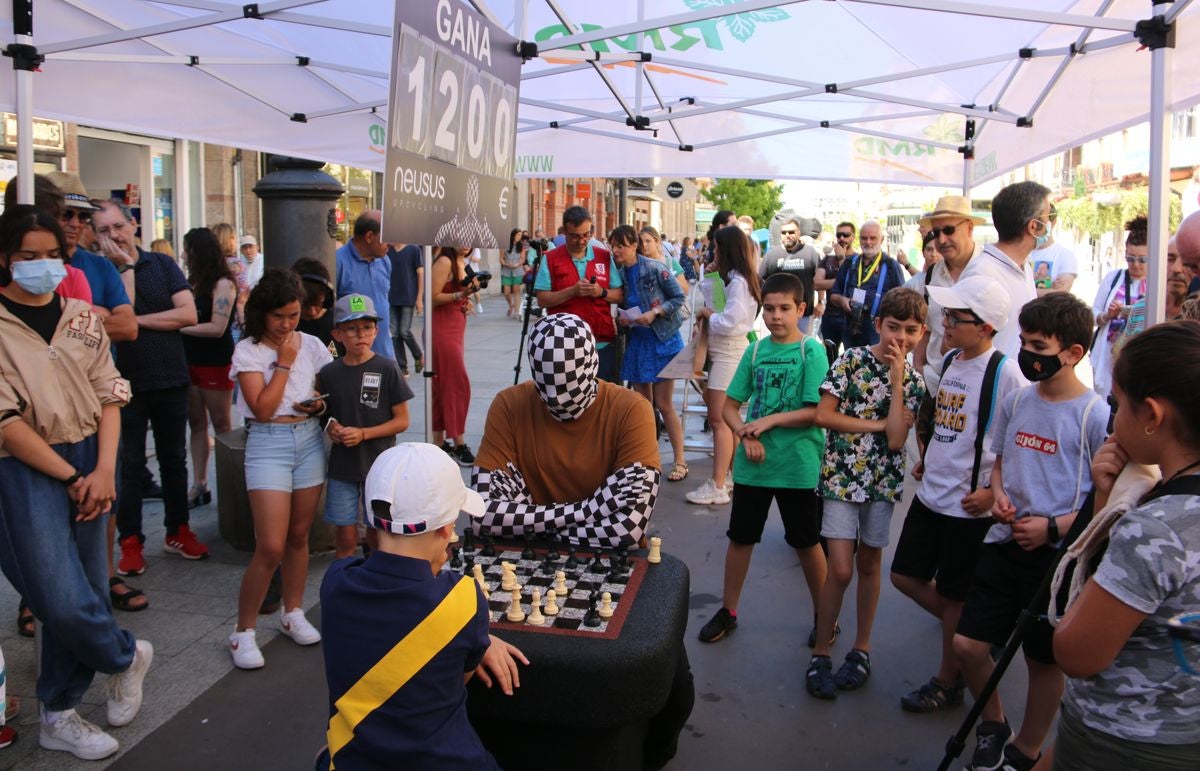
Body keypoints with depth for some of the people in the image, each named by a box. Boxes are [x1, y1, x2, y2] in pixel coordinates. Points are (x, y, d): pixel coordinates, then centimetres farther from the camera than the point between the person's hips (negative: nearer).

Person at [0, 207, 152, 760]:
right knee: (64, 598, -9)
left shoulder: (82, 317, 7)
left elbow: (110, 395, 4)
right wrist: (71, 477, -11)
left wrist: (103, 470, -8)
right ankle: (127, 657, 21)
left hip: (91, 462, 4)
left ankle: (58, 715, 25)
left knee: (80, 591, 9)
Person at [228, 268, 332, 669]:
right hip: (268, 444, -4)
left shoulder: (311, 345, 5)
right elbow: (263, 408, -13)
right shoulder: (248, 350, -5)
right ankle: (243, 631, 7)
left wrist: (322, 403, -8)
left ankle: (292, 613, 30)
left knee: (299, 535, 13)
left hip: (309, 440, 4)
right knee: (271, 547, -8)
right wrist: (284, 362, -11)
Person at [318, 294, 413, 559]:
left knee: (378, 535, 9)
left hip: (379, 464, -2)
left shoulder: (387, 369, -8)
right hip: (341, 466, 2)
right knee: (345, 536, 8)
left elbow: (402, 420, -6)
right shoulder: (328, 373, 1)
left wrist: (363, 433, -17)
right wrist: (330, 427, -9)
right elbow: (324, 413, 14)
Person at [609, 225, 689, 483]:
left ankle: (680, 460, 9)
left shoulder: (654, 268, -13)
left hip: (663, 339, -5)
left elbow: (679, 298, -9)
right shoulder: (619, 274, 2)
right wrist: (623, 319, -6)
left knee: (664, 404, -4)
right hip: (637, 341, 5)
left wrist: (655, 312, -20)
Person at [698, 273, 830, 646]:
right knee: (740, 537, 12)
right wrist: (746, 434, -11)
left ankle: (824, 615, 30)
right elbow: (729, 405, 6)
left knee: (806, 542, 11)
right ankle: (728, 611, 28)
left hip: (798, 465, -3)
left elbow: (817, 411, -13)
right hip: (753, 462, 4)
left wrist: (769, 421, -18)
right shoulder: (755, 350, 3)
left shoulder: (812, 350, -8)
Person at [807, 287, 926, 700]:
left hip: (882, 479, 3)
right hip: (841, 475, -3)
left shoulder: (913, 379, 1)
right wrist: (878, 424, -11)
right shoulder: (851, 360, -6)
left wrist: (896, 381, -14)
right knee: (841, 569, -6)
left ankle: (861, 647, 28)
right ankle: (821, 653, 10)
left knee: (869, 563, 13)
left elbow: (896, 438, -12)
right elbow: (823, 415, -12)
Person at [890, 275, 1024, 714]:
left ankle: (947, 682, 27)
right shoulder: (948, 361, 6)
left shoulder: (1004, 373, -18)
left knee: (954, 596, 7)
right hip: (930, 493, 8)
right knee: (905, 575, 15)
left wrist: (995, 491, -19)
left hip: (970, 505, -8)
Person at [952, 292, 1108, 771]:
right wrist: (998, 496, -2)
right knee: (968, 644, 5)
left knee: (1043, 659, 12)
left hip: (1057, 554, -5)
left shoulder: (1095, 415, -13)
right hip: (1004, 543, 5)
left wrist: (1054, 527, -18)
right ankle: (992, 727, 32)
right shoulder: (1016, 401, 3)